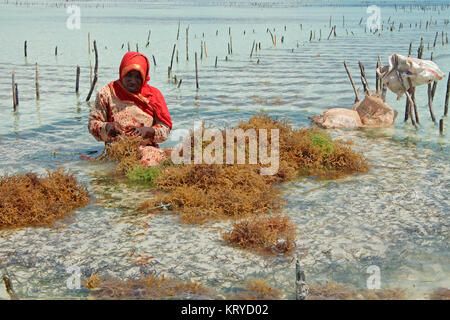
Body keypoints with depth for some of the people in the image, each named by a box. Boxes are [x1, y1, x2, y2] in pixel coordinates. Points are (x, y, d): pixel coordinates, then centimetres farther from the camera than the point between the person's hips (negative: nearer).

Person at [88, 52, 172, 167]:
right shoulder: (107, 93, 8)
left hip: (147, 147, 2)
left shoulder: (153, 95, 11)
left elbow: (165, 128, 6)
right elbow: (93, 123, 7)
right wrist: (106, 127, -16)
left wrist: (148, 130, -15)